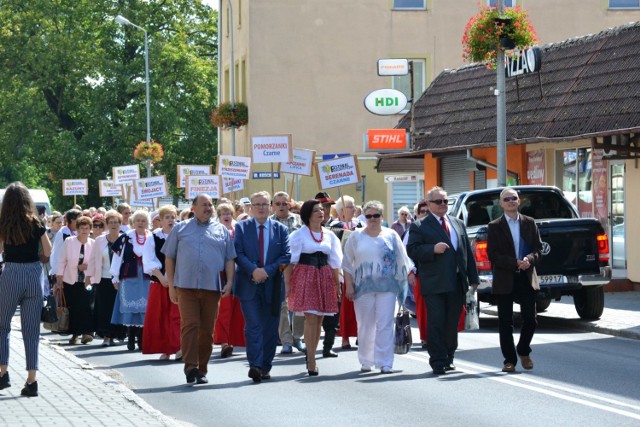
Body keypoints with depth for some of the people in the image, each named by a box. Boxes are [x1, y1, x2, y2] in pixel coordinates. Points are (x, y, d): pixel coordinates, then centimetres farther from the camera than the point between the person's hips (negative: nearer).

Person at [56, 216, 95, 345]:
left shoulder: (93, 244, -1)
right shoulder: (69, 242, -2)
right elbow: (62, 260, 2)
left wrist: (88, 266, -11)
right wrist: (59, 278, 0)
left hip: (87, 281, -1)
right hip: (70, 280, 1)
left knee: (87, 305, -16)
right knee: (73, 308, 3)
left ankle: (87, 332, -18)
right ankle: (75, 334, 12)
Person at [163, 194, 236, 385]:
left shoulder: (222, 231, 14)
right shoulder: (180, 229, 11)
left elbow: (229, 259, 13)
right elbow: (169, 258, 10)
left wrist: (229, 282, -1)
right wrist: (171, 285, 4)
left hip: (212, 288, 2)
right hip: (186, 287, -2)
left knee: (207, 330, 3)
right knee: (189, 325, -12)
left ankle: (201, 370, 12)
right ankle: (190, 367, -16)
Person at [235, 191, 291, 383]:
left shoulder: (280, 229, 8)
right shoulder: (241, 227, 6)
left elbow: (287, 255, 0)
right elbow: (238, 253, -3)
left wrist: (267, 271, -13)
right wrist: (253, 270, -18)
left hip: (272, 286, 2)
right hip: (249, 286, -2)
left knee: (270, 329, 5)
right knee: (253, 327, -10)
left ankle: (265, 367, 13)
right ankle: (255, 365, -17)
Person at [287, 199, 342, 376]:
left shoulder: (329, 235, 11)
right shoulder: (299, 234, -2)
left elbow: (334, 262, 14)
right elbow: (291, 260, -4)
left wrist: (338, 284, 10)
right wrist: (288, 283, -10)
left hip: (324, 277, 5)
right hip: (305, 276, -5)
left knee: (319, 319, 6)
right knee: (311, 318, -12)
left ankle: (311, 357, 18)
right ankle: (311, 362, -10)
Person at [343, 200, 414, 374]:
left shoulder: (391, 236, 8)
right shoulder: (356, 237, 7)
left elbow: (402, 260, 10)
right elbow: (347, 264, 7)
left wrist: (410, 275, -2)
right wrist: (349, 286, 1)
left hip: (386, 286, 0)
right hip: (363, 286, 0)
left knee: (385, 325, -5)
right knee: (365, 325, 5)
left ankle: (385, 363, -5)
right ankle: (365, 361, 15)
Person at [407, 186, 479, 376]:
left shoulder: (458, 224, 17)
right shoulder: (419, 226, 1)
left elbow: (468, 252, 17)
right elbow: (412, 251, -7)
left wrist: (473, 278, 12)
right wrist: (433, 249, -21)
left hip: (457, 284, 5)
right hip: (434, 284, -5)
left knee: (452, 323, 9)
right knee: (436, 323, -5)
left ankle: (448, 358, 20)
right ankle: (438, 362, -3)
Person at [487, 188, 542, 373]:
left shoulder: (529, 223, 8)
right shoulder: (495, 226, 0)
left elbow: (539, 248, 7)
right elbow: (493, 255, -6)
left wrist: (529, 259, -15)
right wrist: (515, 263, -17)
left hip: (526, 278, 2)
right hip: (504, 280, -2)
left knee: (530, 319, 1)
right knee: (505, 322, 2)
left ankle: (523, 351, 23)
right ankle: (509, 359, 10)